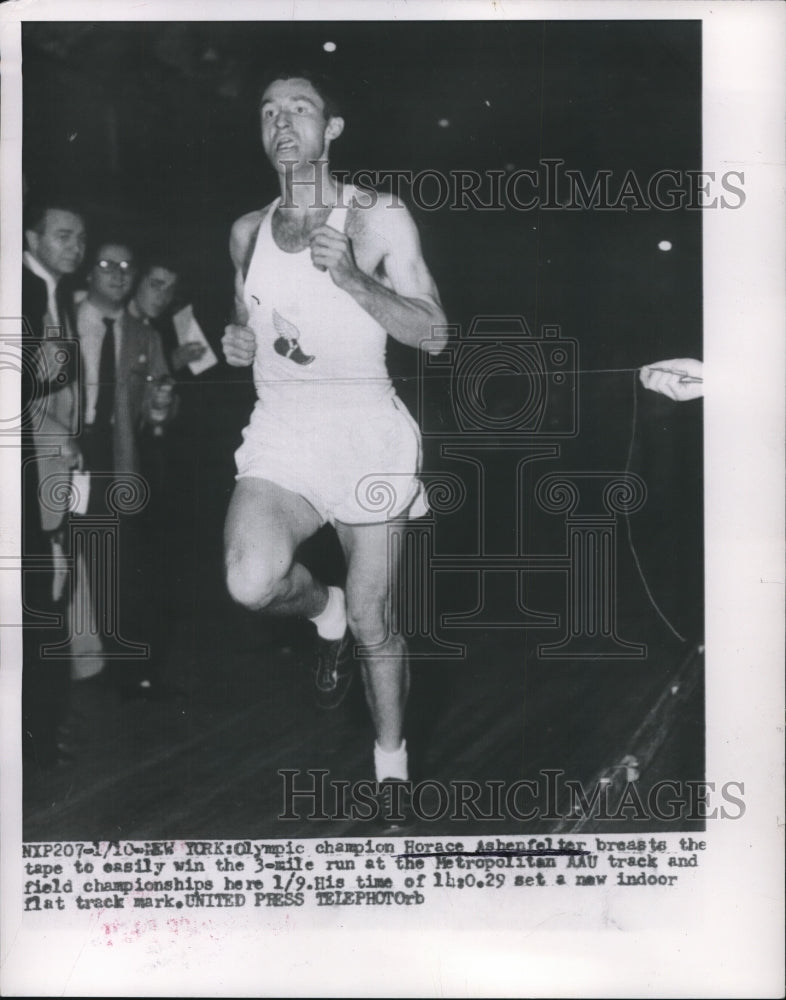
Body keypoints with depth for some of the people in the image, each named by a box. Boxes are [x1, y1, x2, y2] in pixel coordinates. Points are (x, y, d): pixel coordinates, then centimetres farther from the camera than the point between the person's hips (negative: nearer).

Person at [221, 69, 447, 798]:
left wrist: (351, 277, -18)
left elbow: (433, 335, -5)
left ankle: (392, 766, 26)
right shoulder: (248, 232, 12)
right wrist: (236, 342, 1)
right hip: (279, 430, 3)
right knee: (251, 583, -25)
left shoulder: (379, 219, -1)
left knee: (374, 626, 2)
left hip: (364, 429, -3)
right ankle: (324, 610, 11)